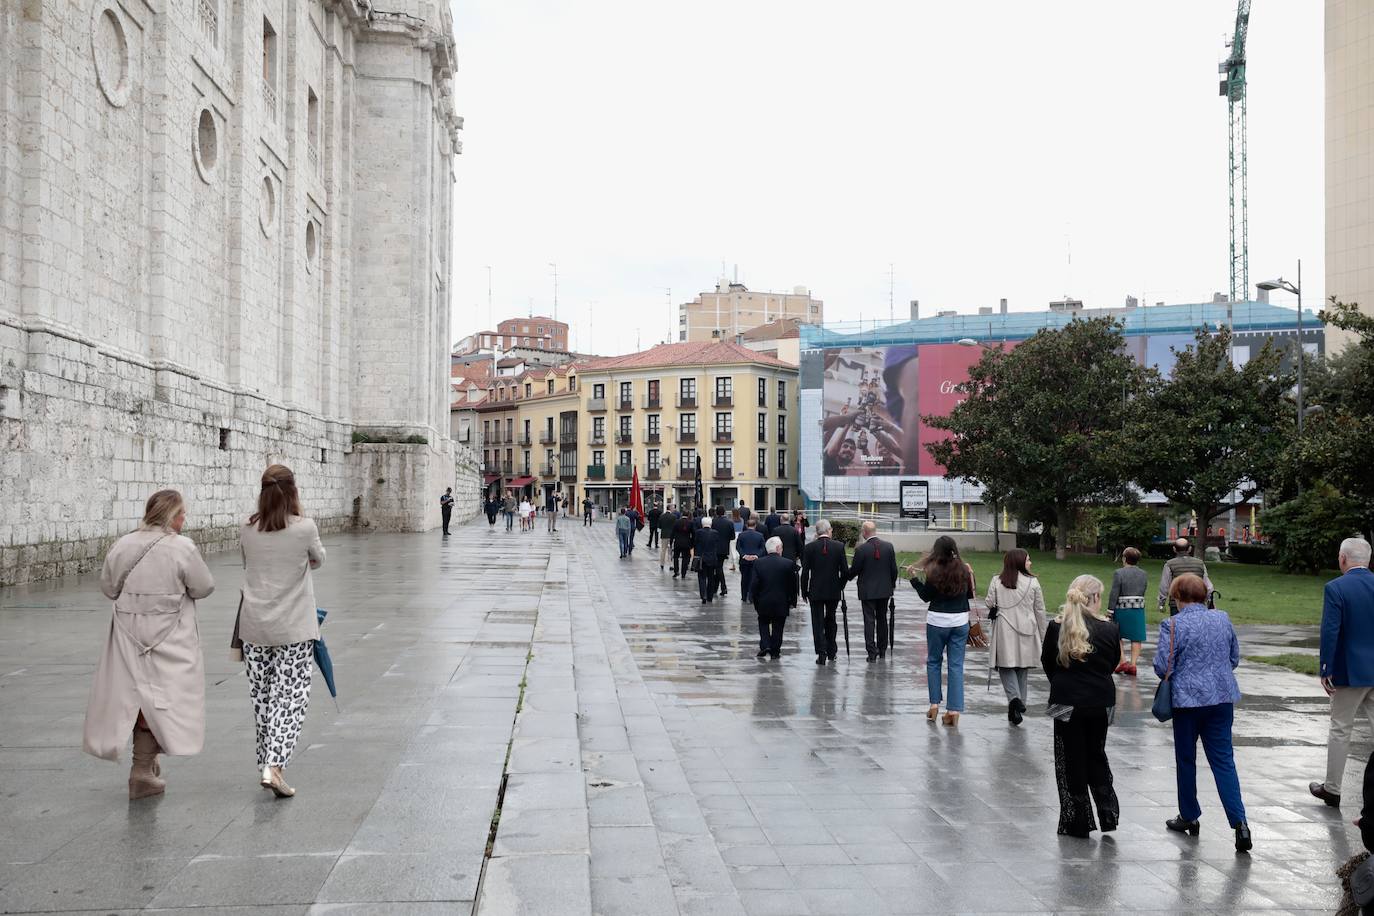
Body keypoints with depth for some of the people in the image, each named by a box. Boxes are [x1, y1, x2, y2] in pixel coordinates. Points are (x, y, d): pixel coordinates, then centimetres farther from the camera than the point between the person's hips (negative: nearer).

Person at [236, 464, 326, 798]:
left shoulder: (247, 531, -2)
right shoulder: (304, 528, -11)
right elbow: (318, 560, 8)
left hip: (254, 625, 4)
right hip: (294, 627, -4)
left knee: (262, 695, 14)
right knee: (291, 695, 0)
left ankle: (267, 761, 23)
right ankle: (274, 766, -12)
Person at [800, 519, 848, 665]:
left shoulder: (809, 548, -7)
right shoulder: (839, 546, -5)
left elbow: (805, 572, -6)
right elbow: (845, 571, -4)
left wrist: (804, 592, 4)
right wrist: (841, 586, 13)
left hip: (815, 591, -2)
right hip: (834, 591, 2)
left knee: (818, 622, 3)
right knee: (830, 620, 19)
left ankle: (821, 653, -5)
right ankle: (831, 651, 25)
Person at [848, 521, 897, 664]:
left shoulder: (860, 549, -15)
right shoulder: (888, 546, -4)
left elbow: (854, 570, -8)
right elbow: (894, 569, 1)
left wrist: (845, 576, 13)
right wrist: (892, 585, 16)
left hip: (867, 591, -4)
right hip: (884, 590, 4)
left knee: (869, 621, 0)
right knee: (882, 619, 16)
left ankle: (872, 652, -6)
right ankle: (882, 650, 25)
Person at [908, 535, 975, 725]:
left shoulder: (934, 571, -12)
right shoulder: (964, 570, -3)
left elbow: (926, 596, -2)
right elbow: (971, 594, 9)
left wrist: (913, 578, 3)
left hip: (937, 621, -3)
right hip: (960, 621, 3)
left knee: (933, 661, 15)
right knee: (956, 665, 5)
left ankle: (934, 704, 11)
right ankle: (954, 710, 2)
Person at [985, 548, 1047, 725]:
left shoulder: (996, 581, -4)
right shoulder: (1033, 582, -4)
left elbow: (990, 604, -1)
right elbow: (1040, 610, 2)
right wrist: (1042, 635, 11)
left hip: (1004, 632, -1)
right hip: (1027, 631, 1)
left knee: (1006, 666, 7)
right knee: (1023, 668, 12)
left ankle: (1014, 697, -16)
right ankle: (1019, 705, 16)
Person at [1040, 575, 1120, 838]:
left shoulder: (1056, 627, -11)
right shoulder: (1109, 630, -9)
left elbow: (1047, 663, 2)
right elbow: (1113, 663, 5)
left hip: (1067, 701, -2)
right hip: (1101, 702, 2)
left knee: (1070, 760, 10)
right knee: (1096, 754, 22)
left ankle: (1077, 823, 14)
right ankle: (1108, 813, 16)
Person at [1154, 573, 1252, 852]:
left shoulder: (1173, 625, -12)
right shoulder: (1223, 619, 3)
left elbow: (1162, 667, -13)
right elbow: (1235, 658, 13)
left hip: (1188, 700, -4)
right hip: (1222, 699, 4)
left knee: (1186, 760, 12)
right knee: (1223, 761, 4)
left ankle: (1189, 817, 23)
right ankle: (1239, 822, -6)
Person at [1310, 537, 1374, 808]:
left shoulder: (1335, 588, -14)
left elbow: (1330, 632, -17)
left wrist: (1325, 670, -10)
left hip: (1349, 672, -4)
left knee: (1340, 731, 9)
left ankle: (1332, 789, 20)